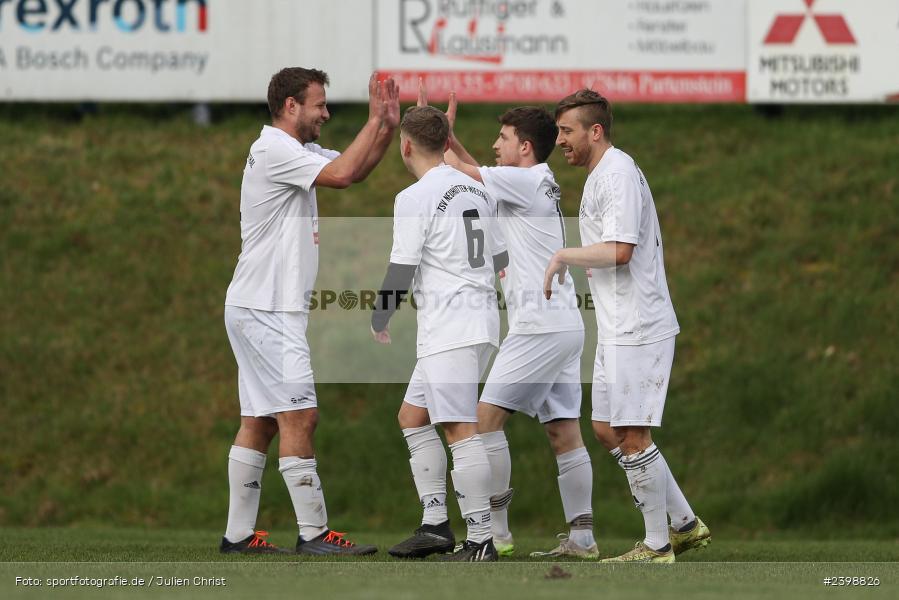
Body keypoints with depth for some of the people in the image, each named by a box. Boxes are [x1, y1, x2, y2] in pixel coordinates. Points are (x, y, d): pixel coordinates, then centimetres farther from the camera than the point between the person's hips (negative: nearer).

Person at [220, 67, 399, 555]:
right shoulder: (274, 151, -14)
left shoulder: (298, 150, 16)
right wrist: (374, 120, -14)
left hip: (269, 311, 10)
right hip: (266, 310, -10)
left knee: (259, 421, 9)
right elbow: (342, 173, -24)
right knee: (299, 416, -12)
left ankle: (238, 533, 11)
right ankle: (313, 532, -13)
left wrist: (387, 127, 8)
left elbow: (355, 170, 23)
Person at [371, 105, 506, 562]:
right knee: (413, 416, 17)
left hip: (449, 330, -9)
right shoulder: (476, 189, 14)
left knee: (459, 429, -11)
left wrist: (380, 319, 5)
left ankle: (480, 541, -15)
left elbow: (401, 271, -11)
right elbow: (500, 258, 20)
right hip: (482, 318, 9)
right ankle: (435, 525, 14)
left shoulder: (414, 198, -10)